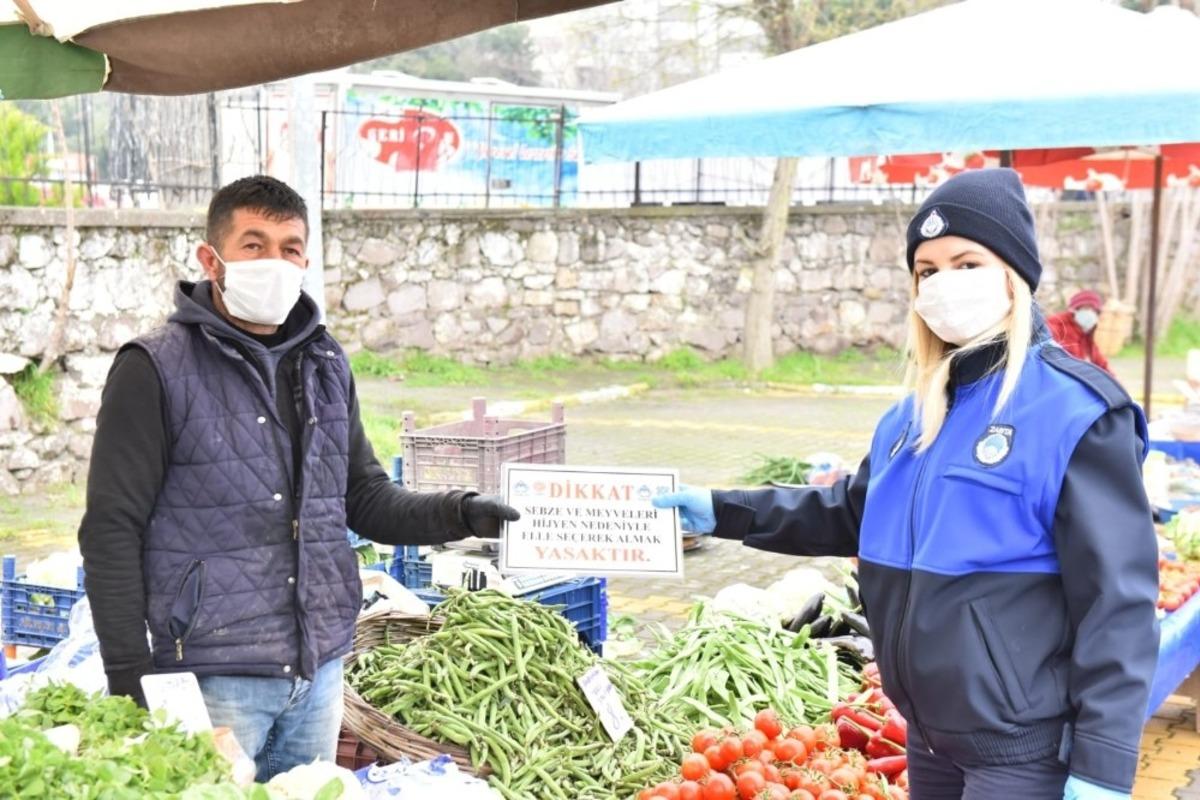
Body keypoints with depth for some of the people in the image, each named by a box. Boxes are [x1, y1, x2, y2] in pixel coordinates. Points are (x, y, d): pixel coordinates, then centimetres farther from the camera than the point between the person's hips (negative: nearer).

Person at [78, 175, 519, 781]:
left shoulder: (325, 367, 11)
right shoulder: (156, 370, -7)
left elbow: (367, 500, 15)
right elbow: (111, 531, -8)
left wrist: (456, 514, -3)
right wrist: (127, 673, -12)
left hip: (320, 668, 6)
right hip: (214, 677, -6)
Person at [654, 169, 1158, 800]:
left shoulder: (1073, 412, -15)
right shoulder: (917, 412, 8)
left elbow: (1118, 601, -17)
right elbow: (852, 513, 22)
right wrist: (724, 512, 14)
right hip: (930, 734, 8)